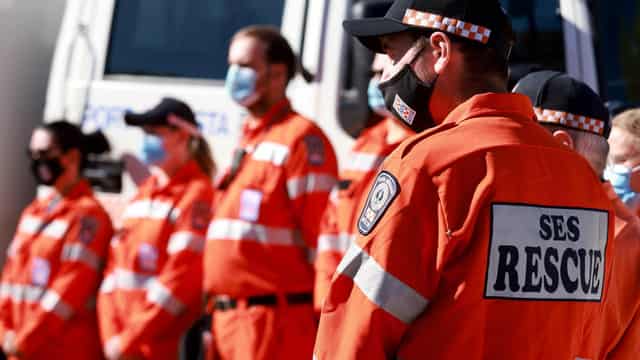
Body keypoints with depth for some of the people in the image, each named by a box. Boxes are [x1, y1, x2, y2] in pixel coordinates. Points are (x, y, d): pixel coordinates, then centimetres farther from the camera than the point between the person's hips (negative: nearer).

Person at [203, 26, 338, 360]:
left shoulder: (301, 138, -9)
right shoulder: (245, 143, 19)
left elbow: (323, 238, -14)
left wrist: (323, 326, -16)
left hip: (273, 319, -9)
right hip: (228, 318, 9)